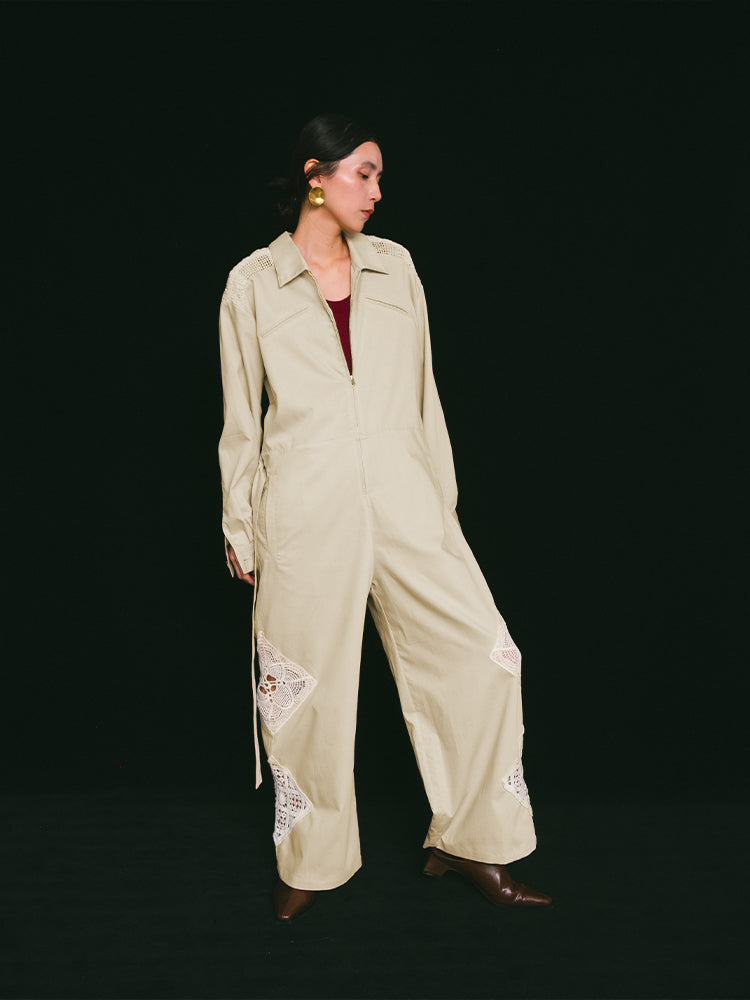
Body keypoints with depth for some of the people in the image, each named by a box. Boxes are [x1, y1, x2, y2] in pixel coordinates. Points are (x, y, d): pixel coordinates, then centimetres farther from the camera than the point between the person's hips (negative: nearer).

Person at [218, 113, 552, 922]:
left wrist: (442, 498, 11)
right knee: (308, 686, 5)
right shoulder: (253, 283, 4)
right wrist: (240, 530, 7)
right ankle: (313, 861, 27)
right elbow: (241, 419, 7)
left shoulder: (393, 266, 11)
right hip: (306, 512, -2)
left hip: (402, 499, 3)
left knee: (482, 655, -2)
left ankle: (469, 841, 17)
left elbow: (423, 394, 13)